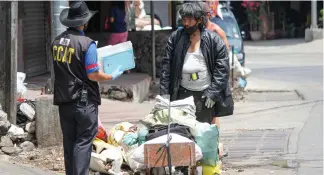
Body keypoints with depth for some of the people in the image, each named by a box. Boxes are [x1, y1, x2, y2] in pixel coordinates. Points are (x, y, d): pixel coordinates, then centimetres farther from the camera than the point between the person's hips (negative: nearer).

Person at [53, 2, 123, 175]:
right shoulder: (86, 43, -17)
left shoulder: (56, 41, 3)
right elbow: (92, 75, -16)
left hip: (63, 100, 6)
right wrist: (112, 76, -1)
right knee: (83, 142, -1)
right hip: (84, 101, -6)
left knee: (68, 141, 13)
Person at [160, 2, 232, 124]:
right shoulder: (175, 37, 5)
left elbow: (222, 68, -4)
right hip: (182, 93, 2)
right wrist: (164, 92, -2)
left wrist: (213, 92, -9)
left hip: (205, 95, -2)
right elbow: (166, 66, 5)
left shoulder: (213, 39, -2)